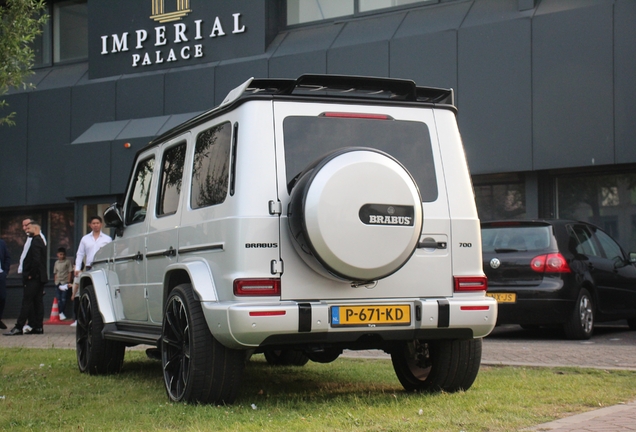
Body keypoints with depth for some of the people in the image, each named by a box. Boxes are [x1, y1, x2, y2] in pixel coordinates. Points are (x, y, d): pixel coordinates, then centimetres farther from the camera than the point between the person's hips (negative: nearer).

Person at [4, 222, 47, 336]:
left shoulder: (35, 241, -13)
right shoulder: (40, 241, 19)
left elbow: (36, 259, -23)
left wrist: (30, 274, -17)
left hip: (33, 278, -10)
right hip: (40, 277, 10)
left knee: (26, 302, -10)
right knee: (37, 302, 8)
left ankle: (19, 327, -11)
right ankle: (38, 327, 8)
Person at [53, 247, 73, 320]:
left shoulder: (68, 261, 0)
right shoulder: (57, 262, 14)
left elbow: (70, 272, -3)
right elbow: (55, 273, 18)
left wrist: (69, 282, -9)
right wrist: (56, 281, 7)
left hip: (65, 282, -5)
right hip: (58, 283, 5)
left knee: (63, 298, -9)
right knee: (59, 299, 4)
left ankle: (62, 312, -7)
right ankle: (60, 313, 7)